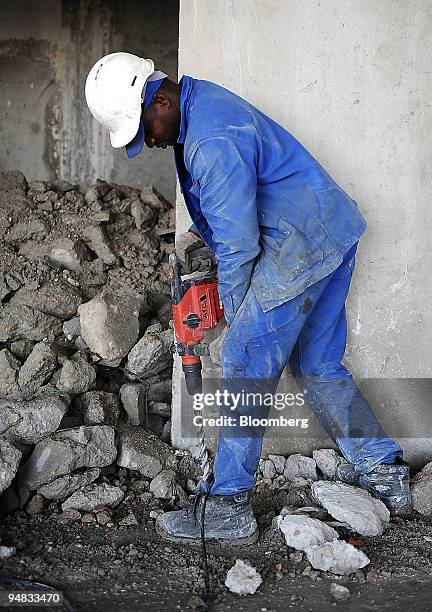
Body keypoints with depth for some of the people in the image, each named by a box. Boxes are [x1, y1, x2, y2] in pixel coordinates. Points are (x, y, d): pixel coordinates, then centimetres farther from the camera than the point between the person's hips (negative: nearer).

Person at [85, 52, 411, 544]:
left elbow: (237, 244, -18)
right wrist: (200, 233, 12)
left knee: (246, 366, -7)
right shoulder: (200, 100, 11)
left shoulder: (212, 141, -23)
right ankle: (384, 472, 22)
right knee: (317, 365, 15)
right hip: (334, 235, 11)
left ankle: (229, 509, -1)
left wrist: (236, 313, -4)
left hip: (299, 245, -11)